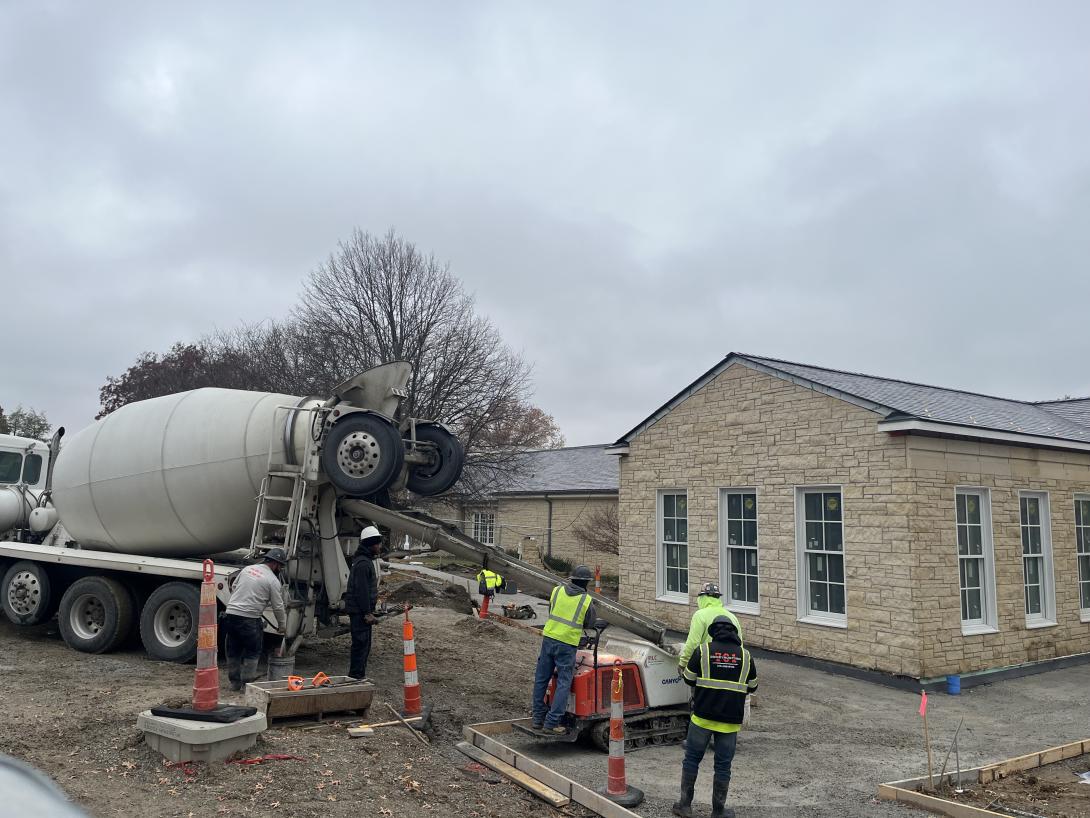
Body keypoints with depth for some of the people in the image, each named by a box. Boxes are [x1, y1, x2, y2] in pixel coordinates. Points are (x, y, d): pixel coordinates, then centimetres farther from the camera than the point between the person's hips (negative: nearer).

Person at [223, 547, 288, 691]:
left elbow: (233, 588, 21)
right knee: (253, 652, 8)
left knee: (233, 651, 17)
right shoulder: (273, 581, -4)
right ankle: (248, 683, 6)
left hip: (230, 614, 6)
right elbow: (278, 607, 1)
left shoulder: (247, 569, 13)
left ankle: (235, 682, 25)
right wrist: (282, 626, 14)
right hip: (249, 619, -6)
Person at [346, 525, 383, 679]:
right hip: (359, 612, -11)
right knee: (361, 644, -8)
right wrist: (367, 613, -21)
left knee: (363, 644, 15)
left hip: (360, 611, 11)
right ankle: (356, 677, -4)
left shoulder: (366, 561, 17)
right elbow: (361, 591, -22)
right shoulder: (363, 564, -18)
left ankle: (358, 677, 22)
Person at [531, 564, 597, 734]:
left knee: (541, 679, 14)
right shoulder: (586, 600, -5)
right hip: (568, 644, -4)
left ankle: (538, 718, 21)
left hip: (549, 638, 4)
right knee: (563, 683, 4)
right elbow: (592, 621, 10)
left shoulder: (557, 590, 4)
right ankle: (552, 722, 0)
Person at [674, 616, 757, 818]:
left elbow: (689, 680, 3)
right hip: (731, 720, 1)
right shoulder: (745, 655, 3)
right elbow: (752, 687, 12)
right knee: (723, 765, 9)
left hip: (703, 717, -1)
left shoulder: (702, 650, -4)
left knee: (692, 759, 11)